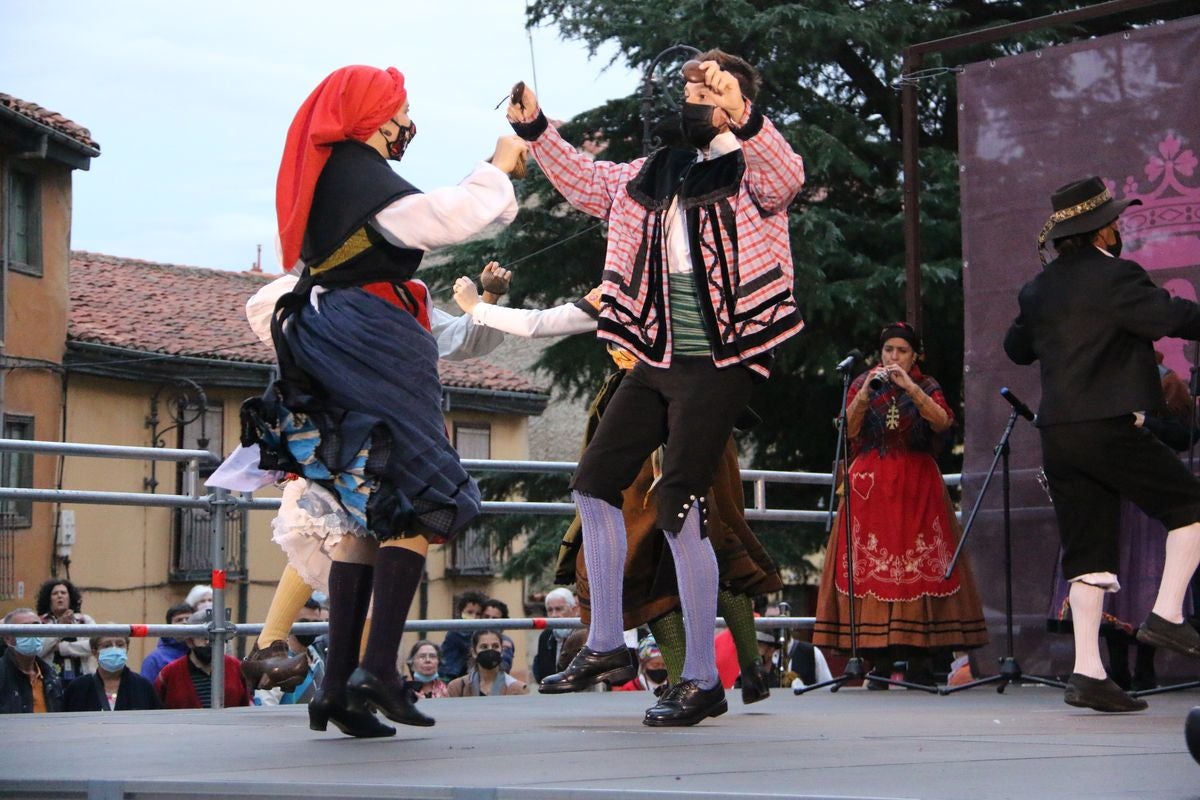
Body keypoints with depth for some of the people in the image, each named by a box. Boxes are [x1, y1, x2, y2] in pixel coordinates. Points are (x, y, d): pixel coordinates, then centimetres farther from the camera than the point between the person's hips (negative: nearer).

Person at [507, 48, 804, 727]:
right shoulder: (654, 174, 15)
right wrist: (536, 129, 12)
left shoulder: (753, 171, -5)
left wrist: (743, 119, -44)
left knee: (679, 511, -12)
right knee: (594, 484, 12)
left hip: (719, 366, -8)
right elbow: (587, 181, 24)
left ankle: (703, 682, -1)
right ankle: (607, 648, 24)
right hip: (656, 360, 8)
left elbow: (788, 179, -27)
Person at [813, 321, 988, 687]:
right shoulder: (862, 384, 12)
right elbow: (848, 430, -1)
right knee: (871, 565, -8)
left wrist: (910, 387, -18)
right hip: (871, 486, 0)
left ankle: (919, 660, -7)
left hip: (917, 486, 0)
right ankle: (879, 660, -8)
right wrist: (866, 393, -15)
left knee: (919, 566, -8)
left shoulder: (927, 387, 11)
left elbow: (942, 422, -9)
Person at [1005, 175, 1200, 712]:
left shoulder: (1038, 289, 14)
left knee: (1087, 551, 7)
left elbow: (1016, 347, 28)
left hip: (1056, 435, 7)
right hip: (1109, 426, -7)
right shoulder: (1114, 277, -9)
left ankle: (1087, 671, 0)